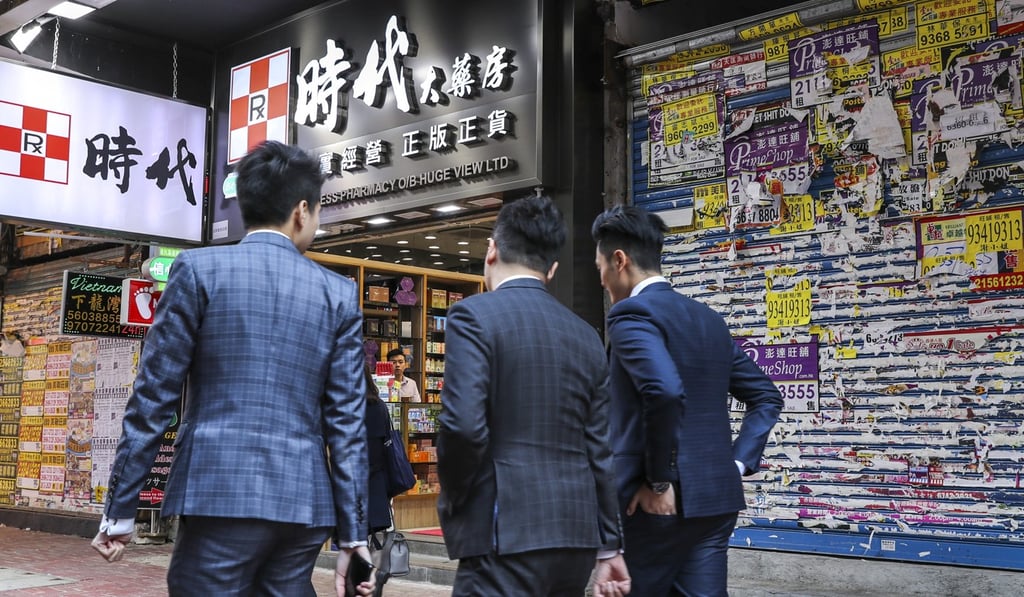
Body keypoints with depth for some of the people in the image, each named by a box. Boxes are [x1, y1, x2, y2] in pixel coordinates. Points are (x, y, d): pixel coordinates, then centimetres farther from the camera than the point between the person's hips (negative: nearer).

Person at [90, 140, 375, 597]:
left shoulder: (199, 270, -1)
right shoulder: (339, 294, 5)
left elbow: (153, 398, -2)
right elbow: (347, 420, 3)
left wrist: (120, 509, 5)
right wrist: (352, 533, 6)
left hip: (219, 496, -3)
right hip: (304, 504, 3)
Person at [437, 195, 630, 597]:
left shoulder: (474, 315, -6)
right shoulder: (587, 337, 12)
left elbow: (464, 426, -18)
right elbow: (602, 452, 13)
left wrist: (451, 498, 0)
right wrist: (610, 547, 18)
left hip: (507, 534, -7)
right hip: (576, 536, 7)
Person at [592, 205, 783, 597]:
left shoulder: (631, 313, -10)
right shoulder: (709, 319, 14)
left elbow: (664, 391, -26)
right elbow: (766, 397, 17)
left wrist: (660, 481, -17)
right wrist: (737, 463, 10)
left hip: (656, 504, -7)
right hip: (715, 498, 7)